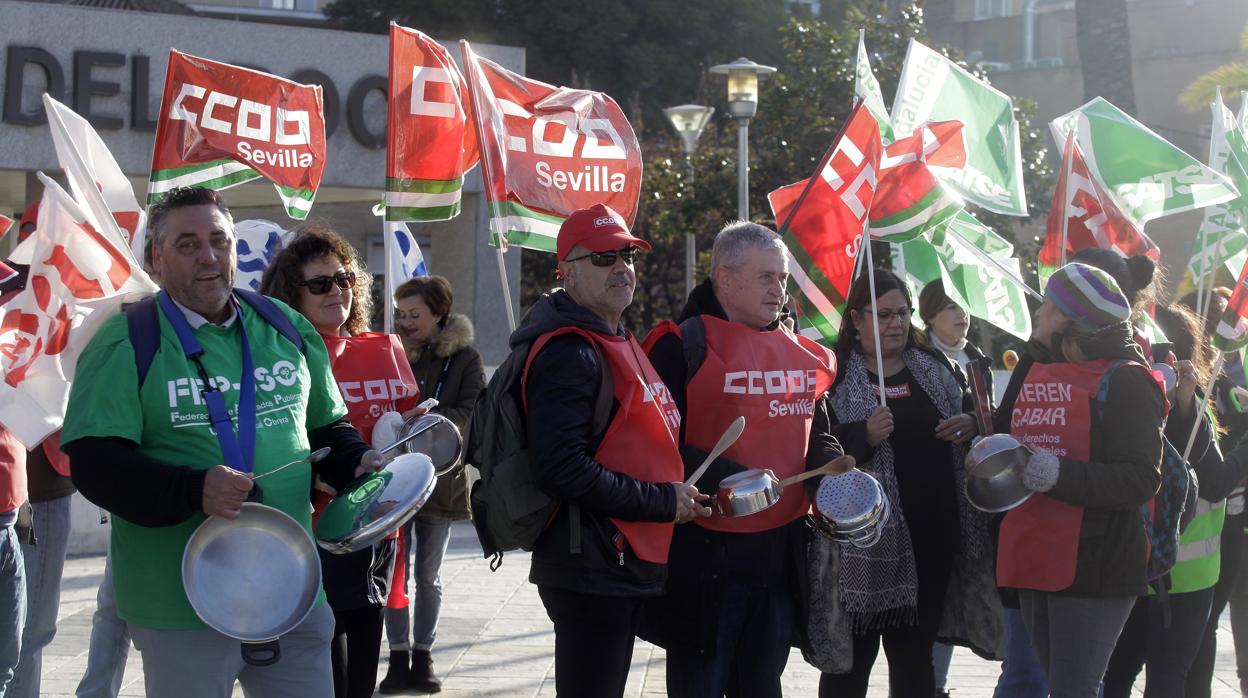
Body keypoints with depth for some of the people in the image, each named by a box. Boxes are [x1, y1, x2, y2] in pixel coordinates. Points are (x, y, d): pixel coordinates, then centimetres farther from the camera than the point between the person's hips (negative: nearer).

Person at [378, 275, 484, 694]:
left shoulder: (464, 358, 0)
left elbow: (472, 412, -10)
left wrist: (428, 420, -25)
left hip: (441, 477, -1)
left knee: (428, 577, 9)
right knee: (396, 573, 0)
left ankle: (422, 657, 16)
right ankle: (399, 659, 5)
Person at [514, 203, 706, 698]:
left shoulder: (621, 345, 17)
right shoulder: (569, 354, -16)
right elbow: (560, 468, -25)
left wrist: (679, 494, 10)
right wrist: (663, 501, -19)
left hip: (629, 563, 10)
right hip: (590, 571, -10)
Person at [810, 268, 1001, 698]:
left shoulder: (935, 368, 12)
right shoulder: (836, 375, -4)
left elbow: (978, 422, 20)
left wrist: (972, 425, -3)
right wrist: (864, 436, -26)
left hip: (933, 536, 5)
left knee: (915, 652, 14)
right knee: (852, 657, 1)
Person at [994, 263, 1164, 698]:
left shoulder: (1124, 381, -9)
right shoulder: (1035, 372, 14)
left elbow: (1142, 479, -18)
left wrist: (1062, 474, -27)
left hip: (1093, 567, -8)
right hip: (1036, 561, 8)